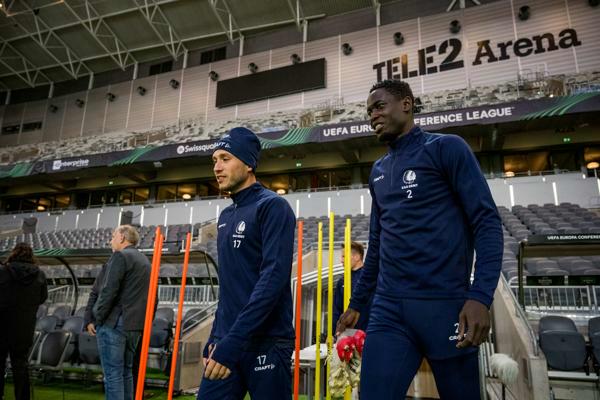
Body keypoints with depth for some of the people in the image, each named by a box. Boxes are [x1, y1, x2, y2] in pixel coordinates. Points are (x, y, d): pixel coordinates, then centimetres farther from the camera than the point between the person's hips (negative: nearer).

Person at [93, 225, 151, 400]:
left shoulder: (120, 256, -8)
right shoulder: (145, 260, 17)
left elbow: (108, 291, -16)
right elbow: (151, 297, 17)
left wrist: (97, 318, -6)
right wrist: (145, 322, 18)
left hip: (113, 324, -8)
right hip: (134, 325, 8)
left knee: (113, 374, -2)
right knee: (125, 372, 15)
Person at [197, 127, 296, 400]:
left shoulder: (272, 207, -10)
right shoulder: (225, 216, 13)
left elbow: (274, 277, -20)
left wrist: (232, 343, -23)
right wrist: (215, 338, 14)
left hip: (266, 344, -6)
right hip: (226, 342, 7)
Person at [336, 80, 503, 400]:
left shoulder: (446, 148, 0)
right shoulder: (378, 171, 16)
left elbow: (487, 222, -7)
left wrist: (481, 296, -19)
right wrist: (356, 303, 21)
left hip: (444, 303, -4)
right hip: (388, 309, 5)